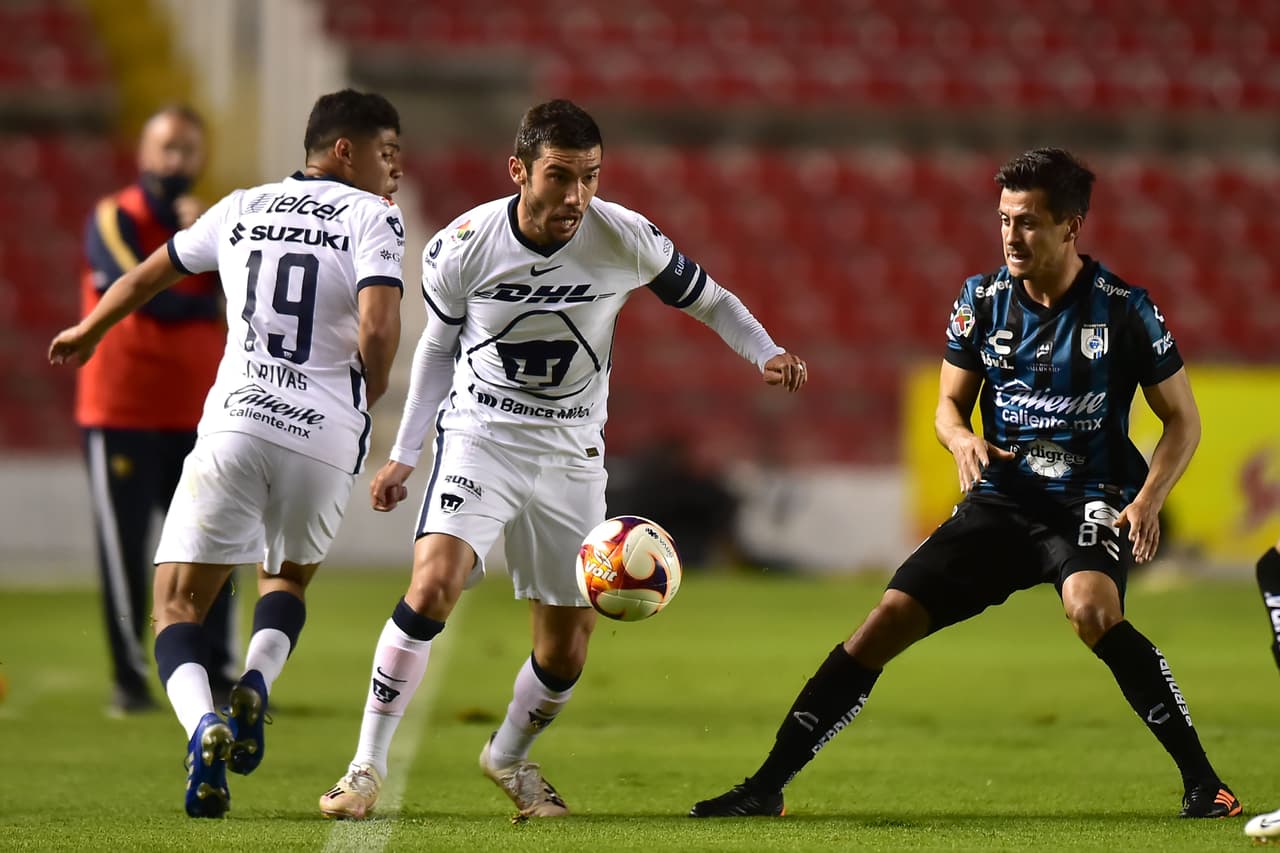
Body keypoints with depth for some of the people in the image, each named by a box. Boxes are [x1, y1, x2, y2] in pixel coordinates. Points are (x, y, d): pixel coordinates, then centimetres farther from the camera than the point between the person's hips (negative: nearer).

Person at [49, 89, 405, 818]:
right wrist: (368, 398, 6)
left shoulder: (243, 209, 15)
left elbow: (148, 275, 29)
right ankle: (256, 686, -3)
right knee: (288, 580, 25)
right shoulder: (372, 218, 1)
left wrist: (88, 332, 49)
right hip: (326, 436, -1)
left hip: (237, 423, 1)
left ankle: (203, 724, -23)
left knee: (180, 602, 5)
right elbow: (378, 328, -15)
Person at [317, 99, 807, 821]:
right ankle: (368, 767, -16)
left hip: (572, 455, 2)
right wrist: (404, 456, 6)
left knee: (567, 651, 4)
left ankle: (509, 757, 35)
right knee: (434, 583, -26)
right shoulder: (462, 247, -14)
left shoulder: (626, 240, -14)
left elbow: (705, 297, 4)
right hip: (479, 435, -2)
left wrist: (767, 353, -14)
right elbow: (439, 347, 4)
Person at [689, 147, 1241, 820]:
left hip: (1093, 504, -4)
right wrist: (963, 440, -13)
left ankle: (1203, 784, -26)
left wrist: (1147, 501, -15)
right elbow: (950, 404, 11)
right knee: (889, 619, -8)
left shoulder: (1123, 309, -9)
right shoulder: (983, 299, 1)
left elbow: (1182, 419, 0)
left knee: (1090, 608, -36)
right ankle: (766, 787, 1)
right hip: (1002, 501, 4)